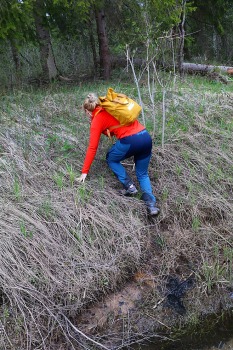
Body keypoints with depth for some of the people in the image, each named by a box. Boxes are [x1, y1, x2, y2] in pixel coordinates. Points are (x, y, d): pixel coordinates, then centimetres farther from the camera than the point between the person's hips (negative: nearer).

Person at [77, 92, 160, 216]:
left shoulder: (96, 120, 7)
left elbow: (92, 148, 4)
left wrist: (84, 172, 8)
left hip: (130, 140, -7)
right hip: (146, 137, 7)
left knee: (111, 159, 23)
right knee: (142, 174, 20)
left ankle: (129, 186, 10)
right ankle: (151, 204, 1)